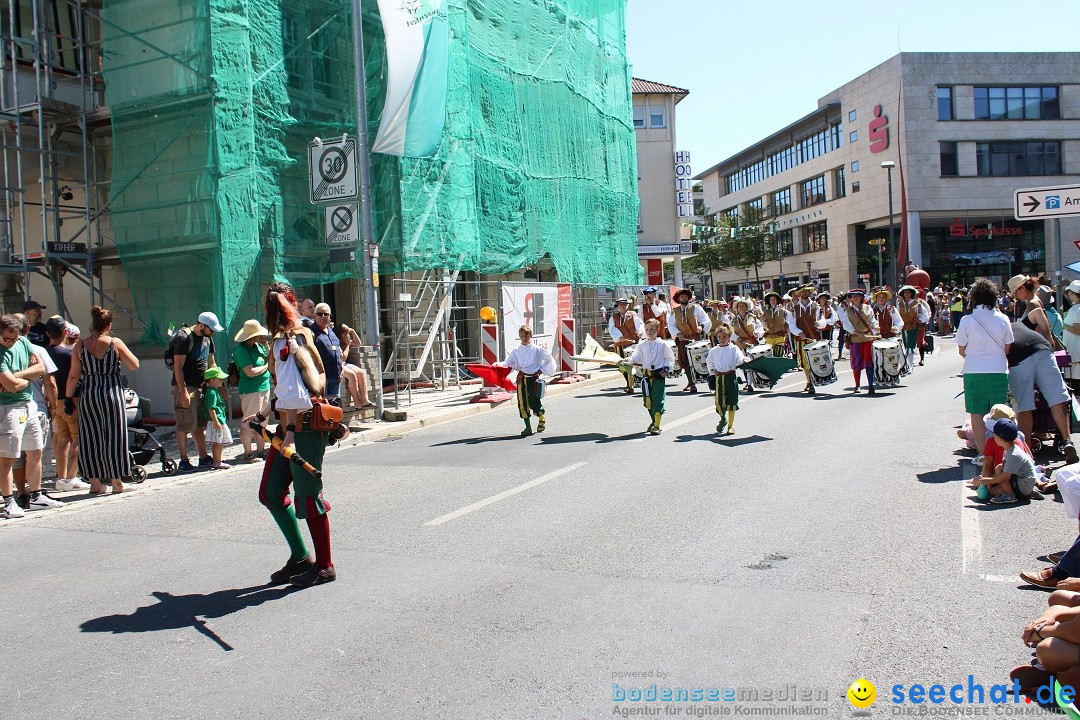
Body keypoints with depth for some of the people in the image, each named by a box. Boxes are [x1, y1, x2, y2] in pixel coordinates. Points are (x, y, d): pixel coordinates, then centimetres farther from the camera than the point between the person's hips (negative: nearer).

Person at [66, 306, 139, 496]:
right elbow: (134, 365, -1)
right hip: (112, 393, -2)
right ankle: (117, 482, 9)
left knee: (90, 439, 9)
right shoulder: (115, 343, -6)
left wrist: (68, 398, 8)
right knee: (114, 436, 5)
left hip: (88, 396, 2)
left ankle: (95, 483, 12)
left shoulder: (80, 345, 1)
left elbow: (73, 376, 0)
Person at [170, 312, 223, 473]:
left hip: (200, 387, 8)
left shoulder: (207, 338, 12)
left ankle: (204, 458, 16)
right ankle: (184, 461, 4)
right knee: (185, 424, -4)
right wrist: (183, 392, -21)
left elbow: (211, 363, 21)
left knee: (199, 425, 12)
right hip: (185, 387, -8)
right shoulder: (184, 338, -13)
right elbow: (178, 367, -17)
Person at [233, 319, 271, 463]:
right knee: (248, 424, -1)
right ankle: (247, 454, 8)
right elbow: (251, 372, -22)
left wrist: (266, 344, 2)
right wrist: (266, 366, -7)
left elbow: (271, 359, 12)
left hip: (264, 388, 9)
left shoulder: (258, 346, 9)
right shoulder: (242, 349, -15)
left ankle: (261, 451, 24)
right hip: (251, 390, -8)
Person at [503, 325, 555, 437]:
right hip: (521, 379, 3)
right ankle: (528, 427, 10)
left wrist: (540, 371, -1)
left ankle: (541, 417, 23)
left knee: (534, 402, -9)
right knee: (522, 404, -1)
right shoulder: (516, 351, 8)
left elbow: (549, 360, 6)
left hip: (533, 378, -3)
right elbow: (508, 363, 2)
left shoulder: (537, 350, 2)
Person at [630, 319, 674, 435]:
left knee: (658, 400, -7)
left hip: (659, 376, -3)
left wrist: (666, 368, -6)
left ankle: (656, 426, -5)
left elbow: (670, 358, 7)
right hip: (646, 375, 4)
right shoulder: (641, 345, 6)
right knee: (647, 400, 8)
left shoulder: (662, 344, -1)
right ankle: (654, 421, 28)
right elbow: (635, 359, 13)